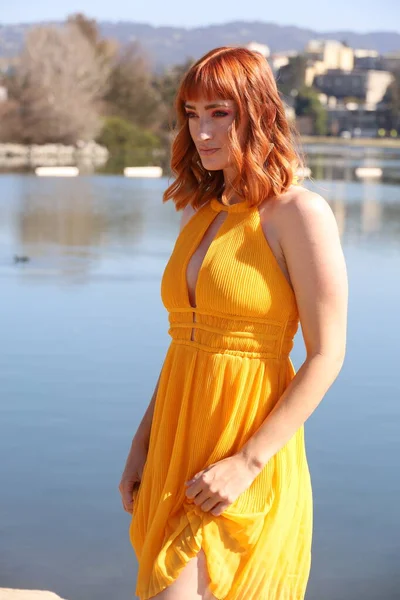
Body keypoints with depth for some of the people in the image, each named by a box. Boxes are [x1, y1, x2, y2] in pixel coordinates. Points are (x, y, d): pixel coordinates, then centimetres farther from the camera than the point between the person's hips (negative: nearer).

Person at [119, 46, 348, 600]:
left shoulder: (299, 213, -10)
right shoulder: (200, 212, 11)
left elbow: (326, 356, -13)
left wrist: (248, 461, -18)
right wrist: (143, 444, 10)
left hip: (245, 462, -7)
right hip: (178, 448, 7)